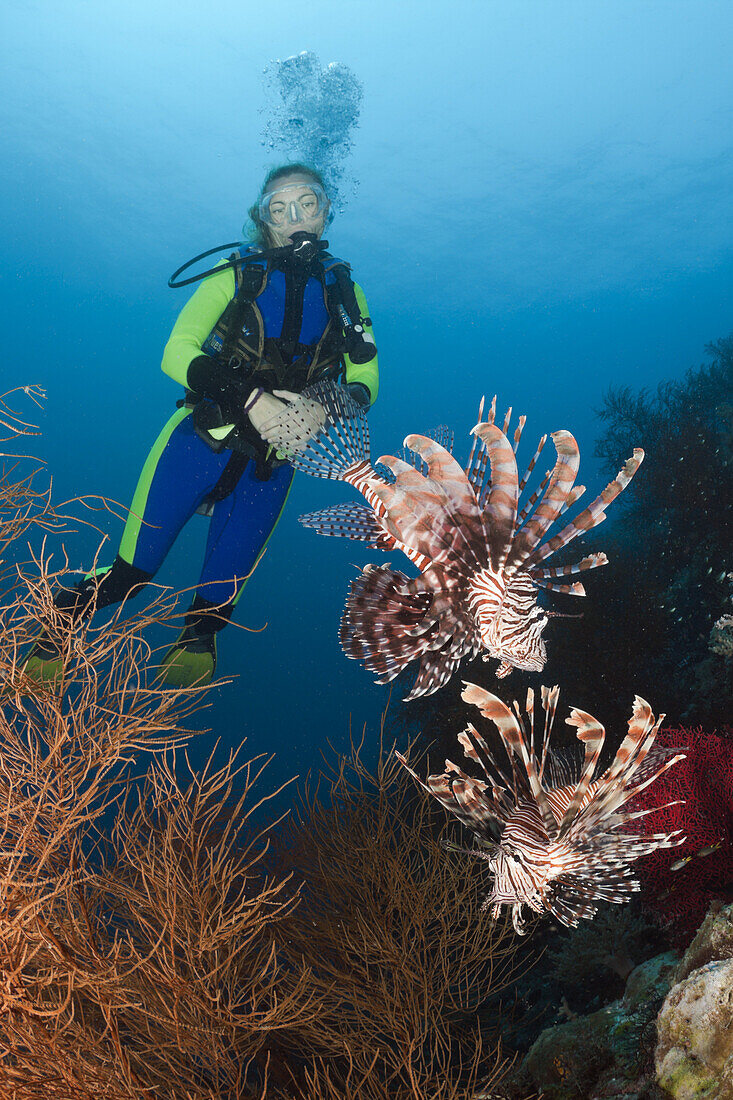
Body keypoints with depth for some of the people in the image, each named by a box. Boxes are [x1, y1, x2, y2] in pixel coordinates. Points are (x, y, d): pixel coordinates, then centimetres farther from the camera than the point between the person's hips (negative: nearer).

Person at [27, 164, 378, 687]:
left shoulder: (345, 292, 9)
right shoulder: (237, 274, 3)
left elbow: (365, 380, 10)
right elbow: (176, 354, -4)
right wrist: (248, 397, -20)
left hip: (271, 462, 2)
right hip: (203, 436, -2)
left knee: (219, 597, 4)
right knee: (129, 574, -3)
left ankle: (197, 638, 35)